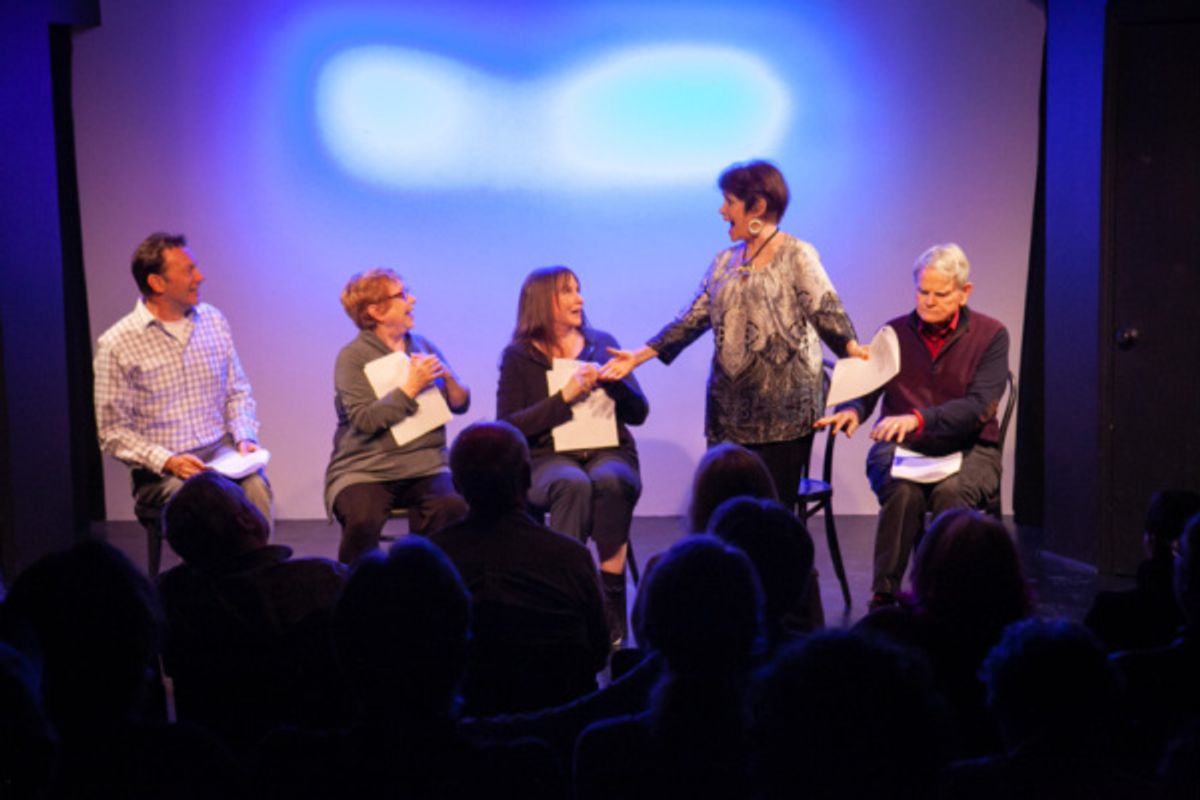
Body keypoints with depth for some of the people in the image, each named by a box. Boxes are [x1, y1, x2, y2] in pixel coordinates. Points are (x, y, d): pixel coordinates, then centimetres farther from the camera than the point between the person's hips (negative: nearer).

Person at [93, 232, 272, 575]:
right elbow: (113, 432, -4)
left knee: (255, 486, -30)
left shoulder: (213, 321, 11)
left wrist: (245, 438, -1)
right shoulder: (117, 344, -4)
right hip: (161, 469, -3)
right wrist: (166, 462, -17)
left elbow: (238, 392, 17)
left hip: (220, 452, 4)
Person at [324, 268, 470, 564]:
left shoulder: (423, 346, 14)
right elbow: (365, 420, -14)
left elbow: (461, 404, 14)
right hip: (365, 470, -3)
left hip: (425, 465, 4)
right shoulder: (353, 356, -1)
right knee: (362, 521, -33)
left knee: (455, 509, -28)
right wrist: (411, 387, -14)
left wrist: (447, 377, -6)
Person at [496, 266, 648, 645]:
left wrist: (612, 382, -9)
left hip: (609, 451, 2)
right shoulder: (518, 356, 5)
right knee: (573, 484, -37)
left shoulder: (602, 343, 13)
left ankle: (613, 598, -27)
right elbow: (508, 428, -6)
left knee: (611, 482, -35)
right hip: (546, 458, -2)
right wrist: (564, 397, -13)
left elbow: (638, 413, 11)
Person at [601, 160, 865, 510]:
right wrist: (638, 356, 9)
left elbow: (825, 310, -10)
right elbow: (693, 319, 15)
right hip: (730, 409, 6)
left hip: (782, 411, -5)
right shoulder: (724, 263, 17)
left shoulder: (797, 256, -1)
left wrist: (852, 347, -28)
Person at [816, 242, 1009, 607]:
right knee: (903, 491, -33)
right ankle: (884, 596, -24)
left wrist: (918, 419, -30)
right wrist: (850, 412, -25)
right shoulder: (895, 332, 8)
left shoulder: (990, 335, -1)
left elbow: (979, 406, -14)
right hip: (901, 450, 1)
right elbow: (862, 389, 2)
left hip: (967, 451, -1)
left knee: (952, 491, -35)